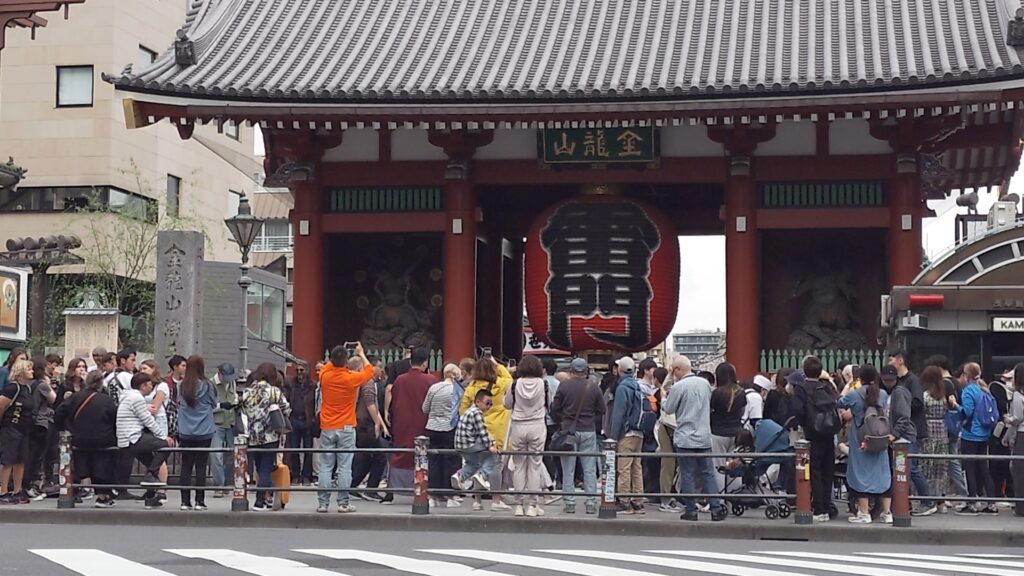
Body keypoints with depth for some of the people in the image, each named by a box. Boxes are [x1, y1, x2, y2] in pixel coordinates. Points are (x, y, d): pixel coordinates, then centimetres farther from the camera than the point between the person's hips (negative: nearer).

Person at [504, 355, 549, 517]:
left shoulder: (516, 384, -5)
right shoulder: (543, 384, -6)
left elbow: (507, 404, 6)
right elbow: (549, 405, 4)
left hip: (518, 426, 1)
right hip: (537, 426, -1)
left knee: (518, 466, 7)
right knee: (535, 465, 4)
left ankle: (519, 505, 8)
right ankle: (532, 505, 3)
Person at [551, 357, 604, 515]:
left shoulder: (564, 386, -5)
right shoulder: (594, 388, 0)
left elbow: (555, 410, 0)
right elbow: (601, 412, 5)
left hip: (568, 431, -1)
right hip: (589, 431, 1)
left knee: (568, 470, 5)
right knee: (590, 469, 6)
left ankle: (569, 503, 4)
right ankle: (591, 503, 4)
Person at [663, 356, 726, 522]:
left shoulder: (678, 387, -13)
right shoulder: (705, 383, 5)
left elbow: (669, 408, -4)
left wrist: (665, 397, 16)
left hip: (685, 438, -5)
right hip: (704, 437, 5)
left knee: (687, 474, 3)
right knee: (708, 473, 8)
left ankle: (690, 510, 6)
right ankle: (716, 508, 3)